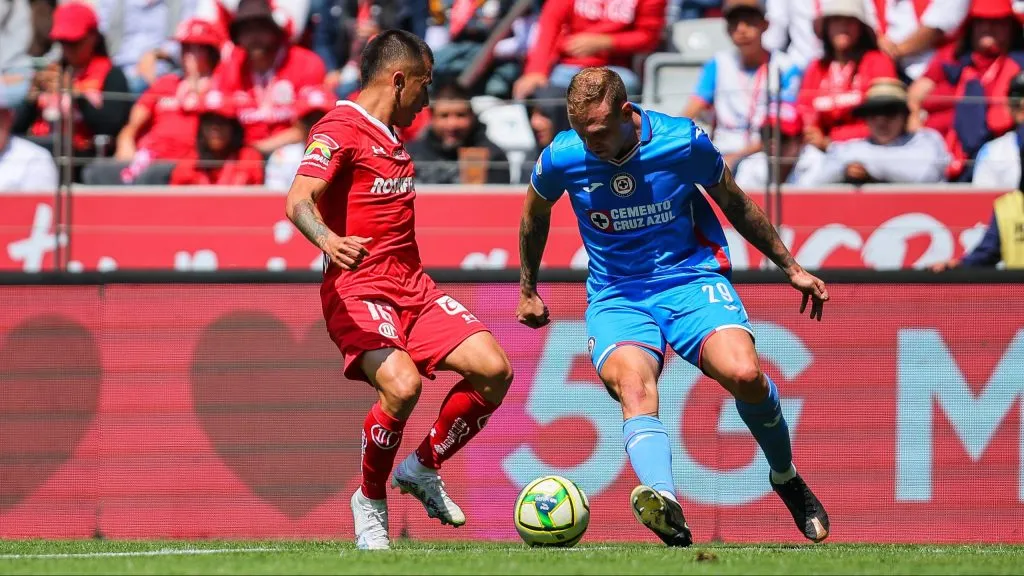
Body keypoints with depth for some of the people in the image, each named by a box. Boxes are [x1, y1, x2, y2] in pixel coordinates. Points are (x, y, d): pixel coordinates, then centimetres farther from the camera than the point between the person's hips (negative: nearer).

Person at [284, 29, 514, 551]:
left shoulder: (389, 136, 18)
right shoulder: (339, 131, -11)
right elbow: (298, 200, -27)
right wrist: (327, 240, -46)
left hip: (412, 287, 9)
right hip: (358, 291, -9)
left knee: (493, 368, -8)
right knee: (402, 385, -31)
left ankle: (422, 469, 12)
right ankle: (370, 504, -8)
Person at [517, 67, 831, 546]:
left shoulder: (684, 142, -10)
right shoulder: (561, 158, -8)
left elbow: (736, 205, 9)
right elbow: (535, 214, 16)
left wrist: (790, 267, 15)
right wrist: (527, 289, 26)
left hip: (692, 278, 0)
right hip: (616, 298, 0)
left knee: (744, 374, -26)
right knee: (633, 388, -32)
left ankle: (786, 479, 4)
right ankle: (666, 508, -59)